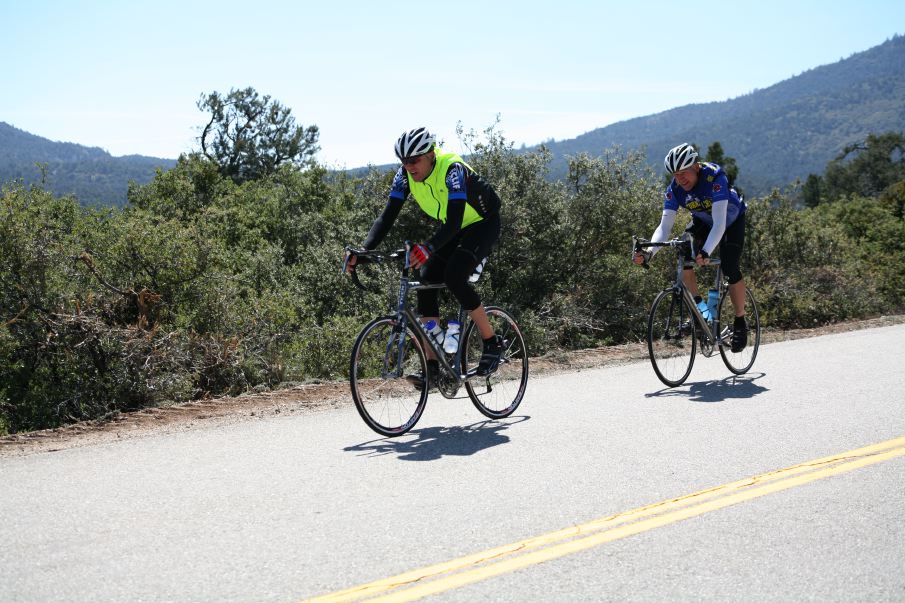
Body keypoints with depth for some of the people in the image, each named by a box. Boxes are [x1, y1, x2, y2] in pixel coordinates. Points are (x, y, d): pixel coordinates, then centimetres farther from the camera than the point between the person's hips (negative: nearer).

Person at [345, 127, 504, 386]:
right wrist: (362, 250, -33)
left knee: (454, 276, -28)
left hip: (483, 223, -7)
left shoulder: (452, 169, -33)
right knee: (426, 282, -10)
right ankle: (432, 365, -9)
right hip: (452, 228, 7)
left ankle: (492, 343, -12)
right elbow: (388, 216, -19)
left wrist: (428, 248, -59)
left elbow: (454, 221, -42)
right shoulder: (406, 174, -15)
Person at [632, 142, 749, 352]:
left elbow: (719, 223, -45)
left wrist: (706, 252, -60)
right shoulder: (675, 189, -24)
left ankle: (740, 322, -1)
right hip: (702, 222, 4)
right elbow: (664, 226, -28)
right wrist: (648, 252, -46)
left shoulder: (714, 177, -38)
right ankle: (700, 306, -5)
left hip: (732, 221, -4)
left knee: (729, 269, -20)